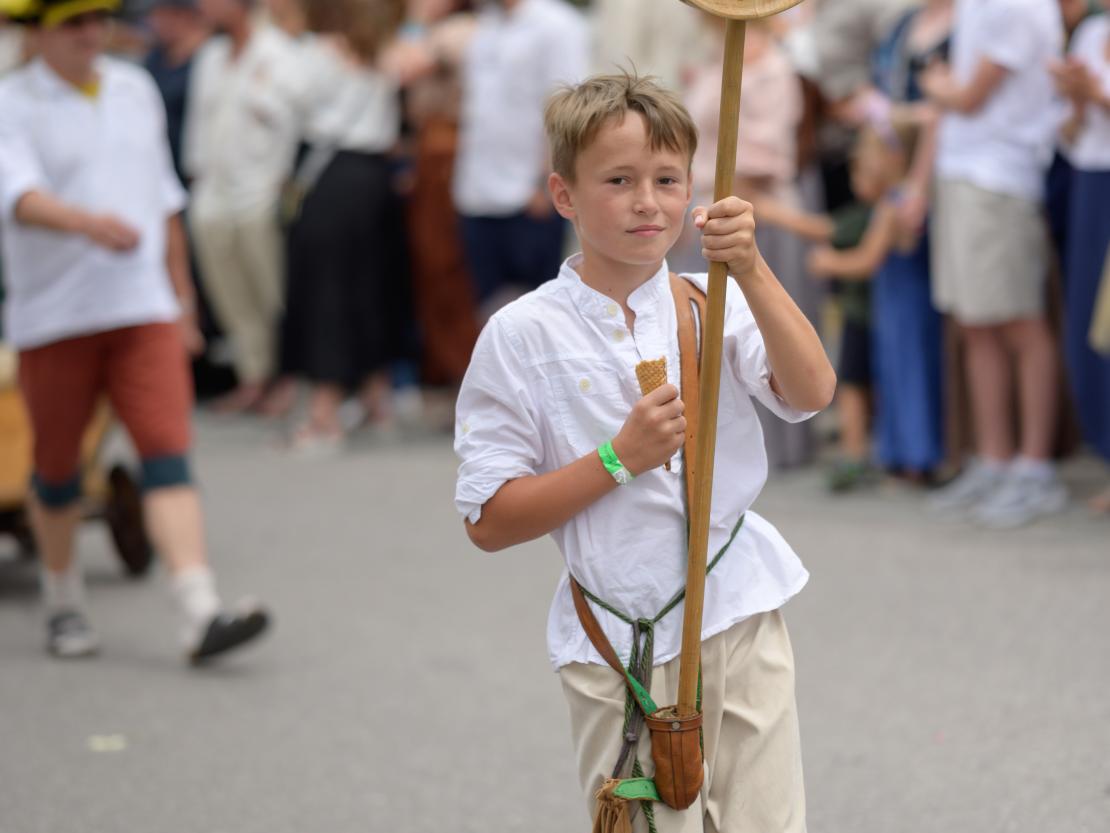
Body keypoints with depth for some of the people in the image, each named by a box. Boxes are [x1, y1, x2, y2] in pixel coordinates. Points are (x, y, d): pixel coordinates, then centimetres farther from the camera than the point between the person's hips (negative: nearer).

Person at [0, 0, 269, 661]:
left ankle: (202, 613, -19)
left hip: (143, 309, 3)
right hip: (54, 317, -3)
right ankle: (65, 602, 30)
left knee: (169, 454, -10)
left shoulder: (136, 89, 13)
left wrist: (183, 296, 22)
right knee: (57, 469, 9)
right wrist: (88, 222, -39)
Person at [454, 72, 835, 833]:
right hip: (620, 645, -2)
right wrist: (620, 458, -16)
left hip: (743, 618, 2)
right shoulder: (523, 336, -6)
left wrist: (751, 270, -26)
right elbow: (489, 523, -6)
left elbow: (811, 394, -16)